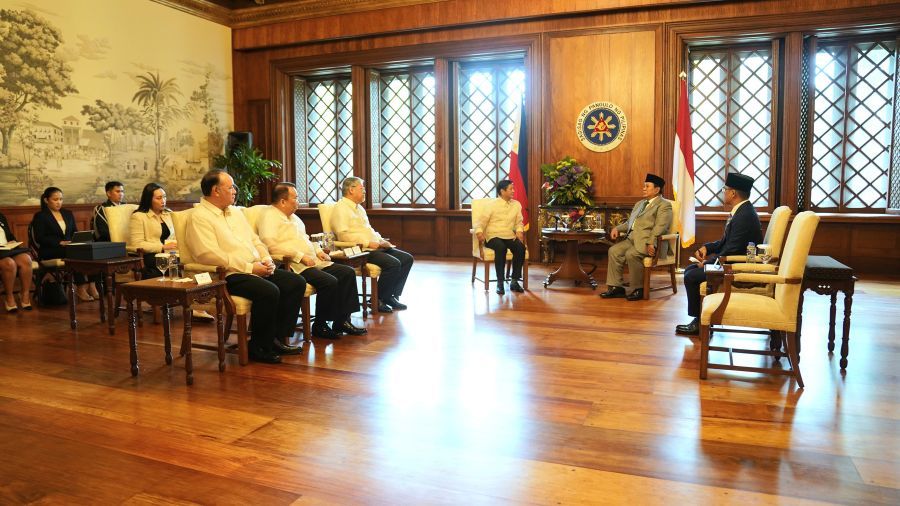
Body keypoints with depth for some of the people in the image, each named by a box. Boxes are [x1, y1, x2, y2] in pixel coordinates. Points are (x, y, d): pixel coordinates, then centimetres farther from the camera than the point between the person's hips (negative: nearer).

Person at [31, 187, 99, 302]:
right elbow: (39, 238, -6)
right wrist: (60, 242, -19)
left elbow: (75, 233, 20)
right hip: (49, 251, -4)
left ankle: (91, 285, -37)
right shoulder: (40, 216, 4)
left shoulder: (68, 214, 21)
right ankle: (80, 288, -33)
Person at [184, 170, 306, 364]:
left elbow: (255, 241, 24)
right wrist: (249, 267, -18)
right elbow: (209, 255, -19)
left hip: (257, 269, 9)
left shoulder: (235, 213, 21)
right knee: (269, 291, -31)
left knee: (297, 282, -7)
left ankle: (277, 338, 0)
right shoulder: (200, 217, -7)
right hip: (229, 275, -9)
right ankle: (259, 347, -12)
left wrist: (267, 260, 2)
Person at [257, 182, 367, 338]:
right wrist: (300, 256, -20)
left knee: (348, 273, -2)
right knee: (329, 282, -28)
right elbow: (270, 243, -21)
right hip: (294, 265, -10)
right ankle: (320, 326, -10)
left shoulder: (293, 217, 24)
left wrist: (318, 251, 13)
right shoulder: (269, 216, -6)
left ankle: (342, 321, -1)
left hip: (314, 261, 10)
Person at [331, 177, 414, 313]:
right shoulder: (341, 208, -7)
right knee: (393, 264, -26)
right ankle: (378, 300, -11)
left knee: (407, 258, -1)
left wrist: (381, 240, 9)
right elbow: (343, 234, -19)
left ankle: (393, 296, 2)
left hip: (375, 247, 10)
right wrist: (367, 242, -21)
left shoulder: (360, 208, 24)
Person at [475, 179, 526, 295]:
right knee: (501, 248, -37)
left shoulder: (516, 204, 14)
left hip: (509, 236, 4)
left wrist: (519, 231, -7)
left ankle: (514, 281, -20)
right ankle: (500, 282, -29)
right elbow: (482, 222, -4)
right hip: (493, 236, -4)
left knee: (520, 247, -29)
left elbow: (519, 222, 15)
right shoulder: (493, 204, 0)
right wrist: (479, 232, -25)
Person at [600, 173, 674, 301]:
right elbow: (629, 223, 27)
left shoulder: (664, 205, -2)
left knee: (631, 254, -31)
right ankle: (616, 287, -8)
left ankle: (638, 289, -15)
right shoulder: (639, 203, 26)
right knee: (614, 250, -12)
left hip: (648, 241, -8)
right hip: (632, 238, 8)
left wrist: (651, 243, -29)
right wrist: (617, 228, 7)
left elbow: (660, 226, -16)